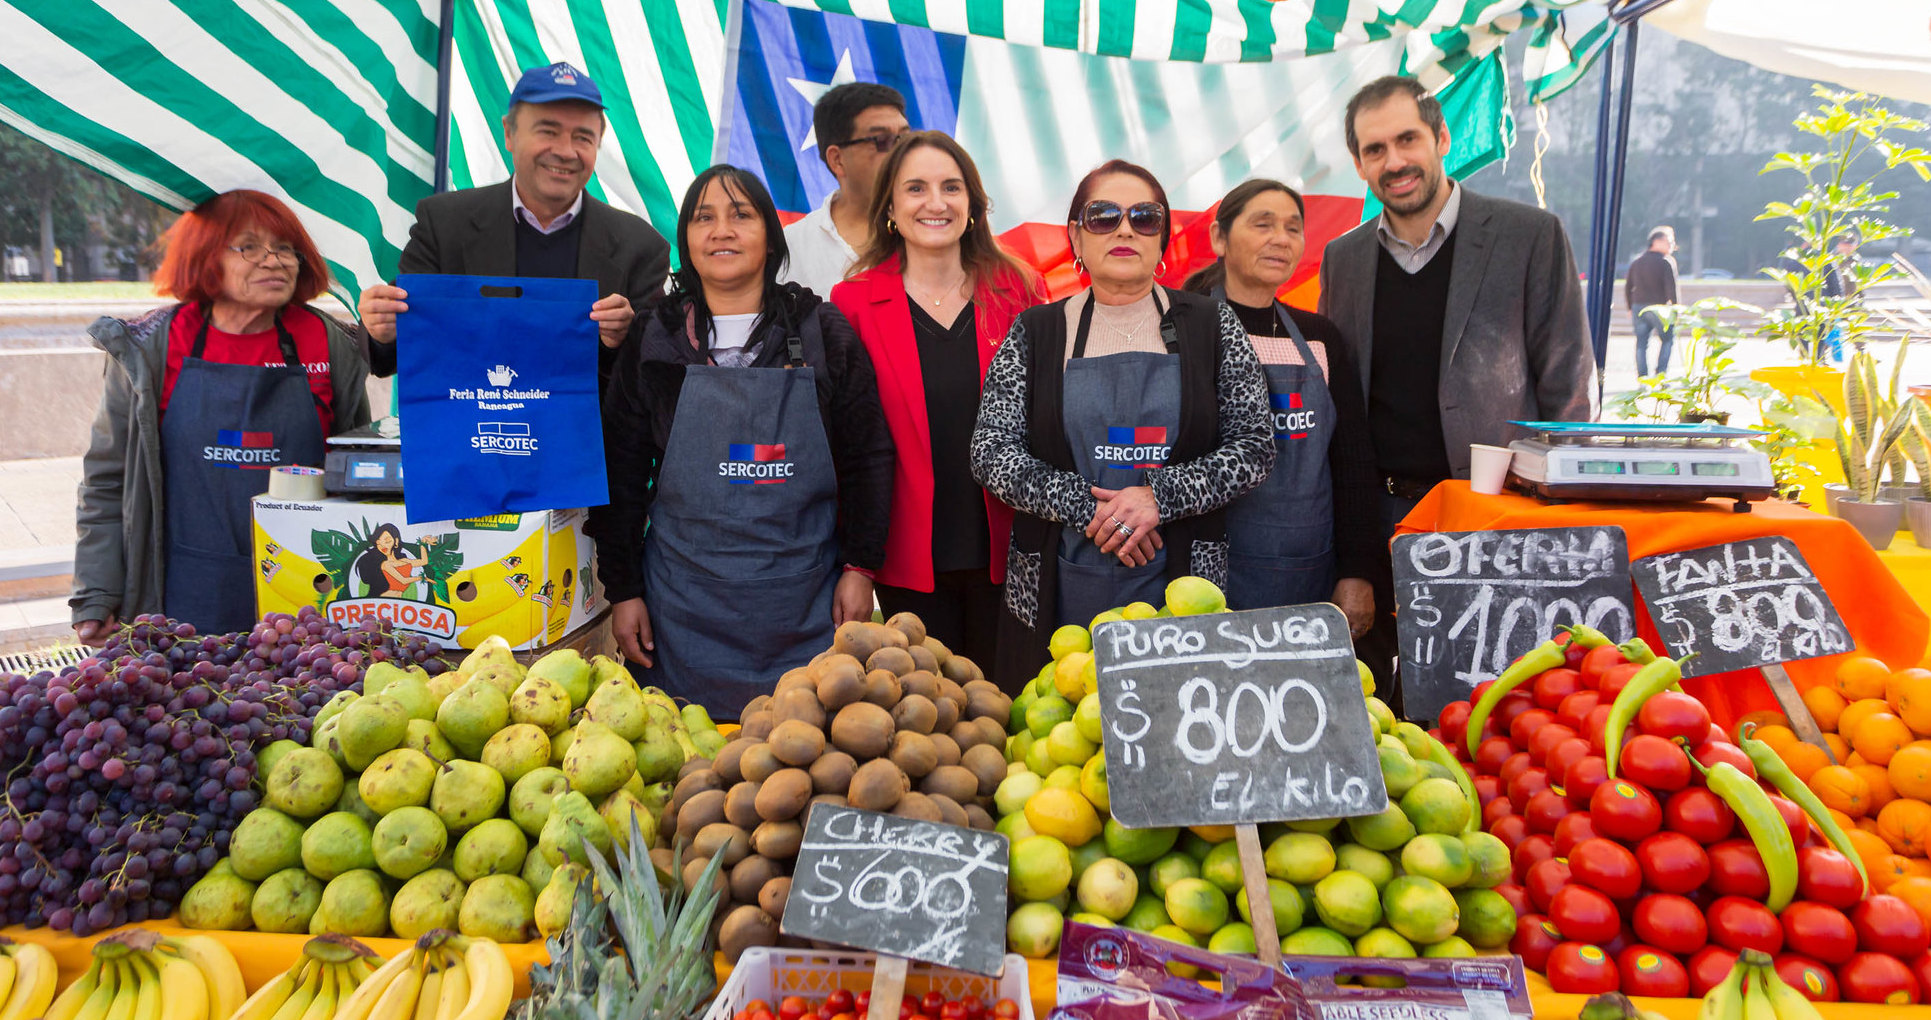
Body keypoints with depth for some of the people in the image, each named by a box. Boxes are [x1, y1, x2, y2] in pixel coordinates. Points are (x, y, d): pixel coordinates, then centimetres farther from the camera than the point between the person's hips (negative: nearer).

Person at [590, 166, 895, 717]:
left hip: (803, 604, 0)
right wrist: (623, 589, 3)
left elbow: (868, 456, 5)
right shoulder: (652, 341, 5)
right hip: (683, 606, 0)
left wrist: (859, 568, 0)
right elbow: (621, 472, 7)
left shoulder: (823, 331, 4)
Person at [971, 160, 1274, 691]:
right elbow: (991, 453, -2)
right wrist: (1088, 508, -13)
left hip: (1179, 585, 1)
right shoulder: (1035, 332, 5)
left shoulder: (1210, 325, 6)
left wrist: (1159, 496, -14)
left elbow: (1254, 447, 1)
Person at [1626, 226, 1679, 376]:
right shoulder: (1667, 261, -6)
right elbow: (1671, 287, -13)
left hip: (1638, 308, 5)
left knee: (1641, 343, 7)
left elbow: (1627, 287, 16)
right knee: (1667, 339, 10)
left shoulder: (1637, 261, 13)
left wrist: (1630, 308, 22)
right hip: (1658, 307, -5)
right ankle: (1660, 374, 1)